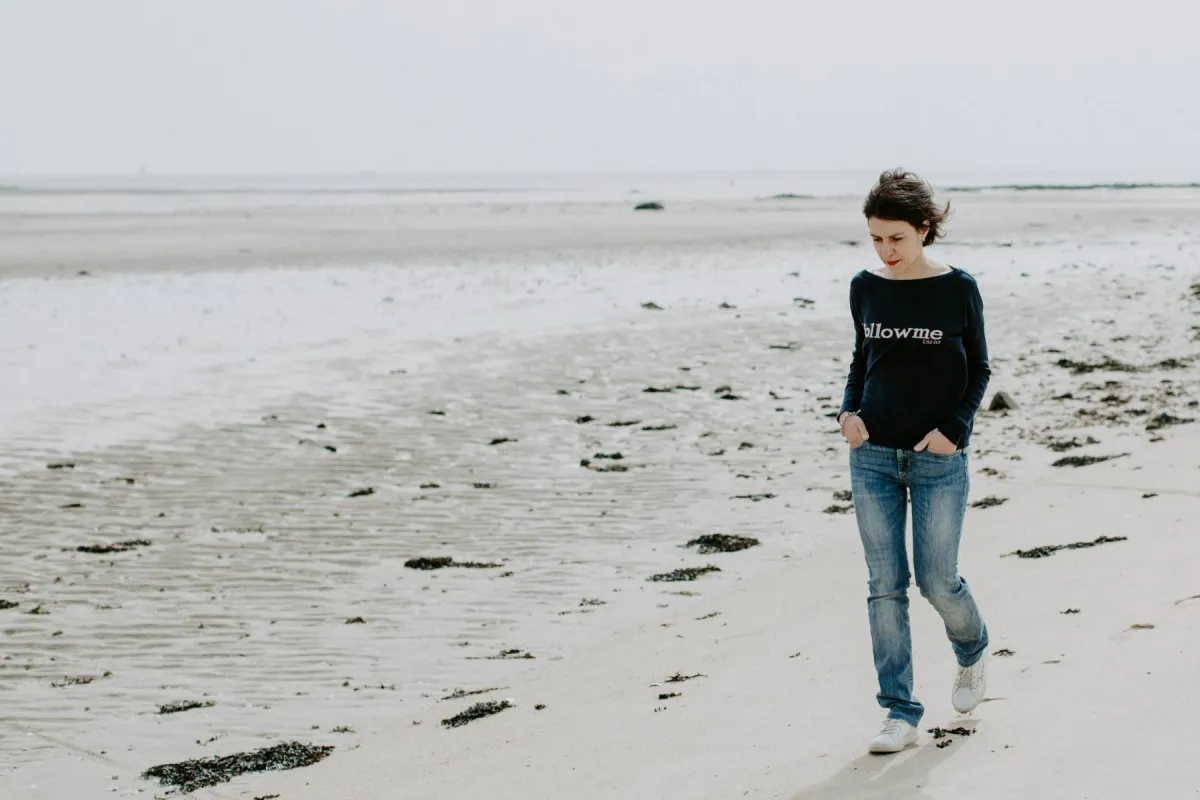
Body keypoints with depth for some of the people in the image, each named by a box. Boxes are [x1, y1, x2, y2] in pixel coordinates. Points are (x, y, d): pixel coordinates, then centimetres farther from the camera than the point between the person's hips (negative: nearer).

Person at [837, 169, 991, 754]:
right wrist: (849, 410, -2)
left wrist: (955, 427, -11)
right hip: (873, 455, 3)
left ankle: (972, 651, 34)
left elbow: (978, 369, 2)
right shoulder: (865, 289, 4)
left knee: (937, 581, 0)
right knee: (885, 585, 1)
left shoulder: (957, 290, -5)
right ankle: (900, 713, 6)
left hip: (938, 460, -3)